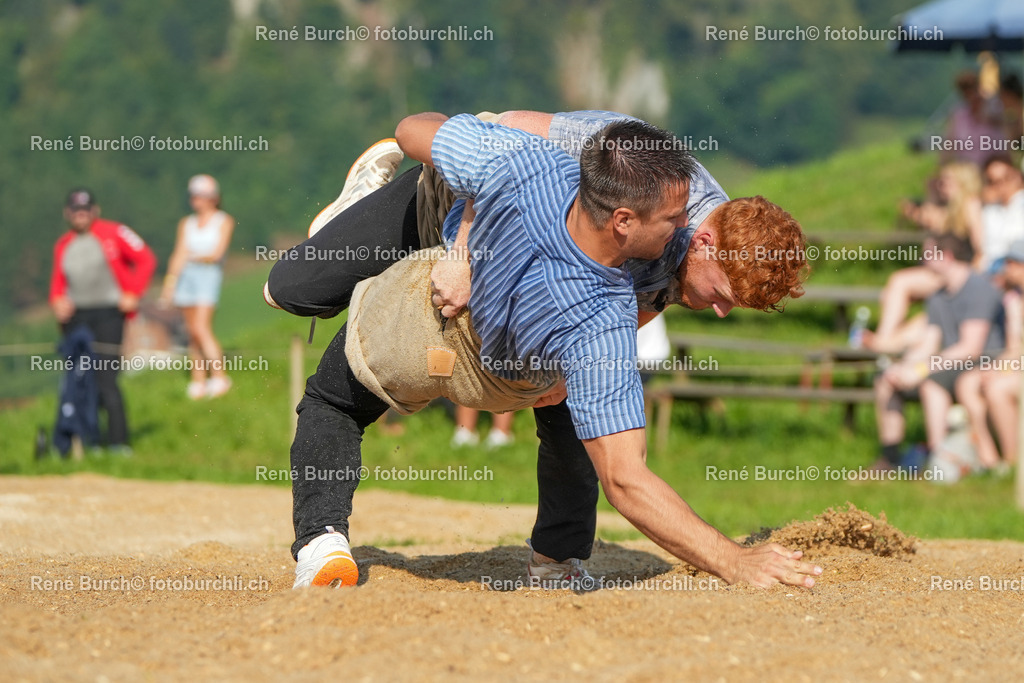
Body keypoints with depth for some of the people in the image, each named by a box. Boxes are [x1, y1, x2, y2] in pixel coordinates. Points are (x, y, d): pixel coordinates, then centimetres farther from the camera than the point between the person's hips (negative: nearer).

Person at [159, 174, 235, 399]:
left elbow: (217, 253, -7)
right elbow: (179, 255, 14)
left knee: (201, 328, -18)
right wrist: (170, 282, 6)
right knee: (193, 332, 3)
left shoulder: (224, 222, 3)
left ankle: (219, 376, -17)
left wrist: (196, 257, -18)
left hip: (209, 274, -5)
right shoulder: (186, 224, 16)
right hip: (187, 275, 5)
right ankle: (198, 381, 5)